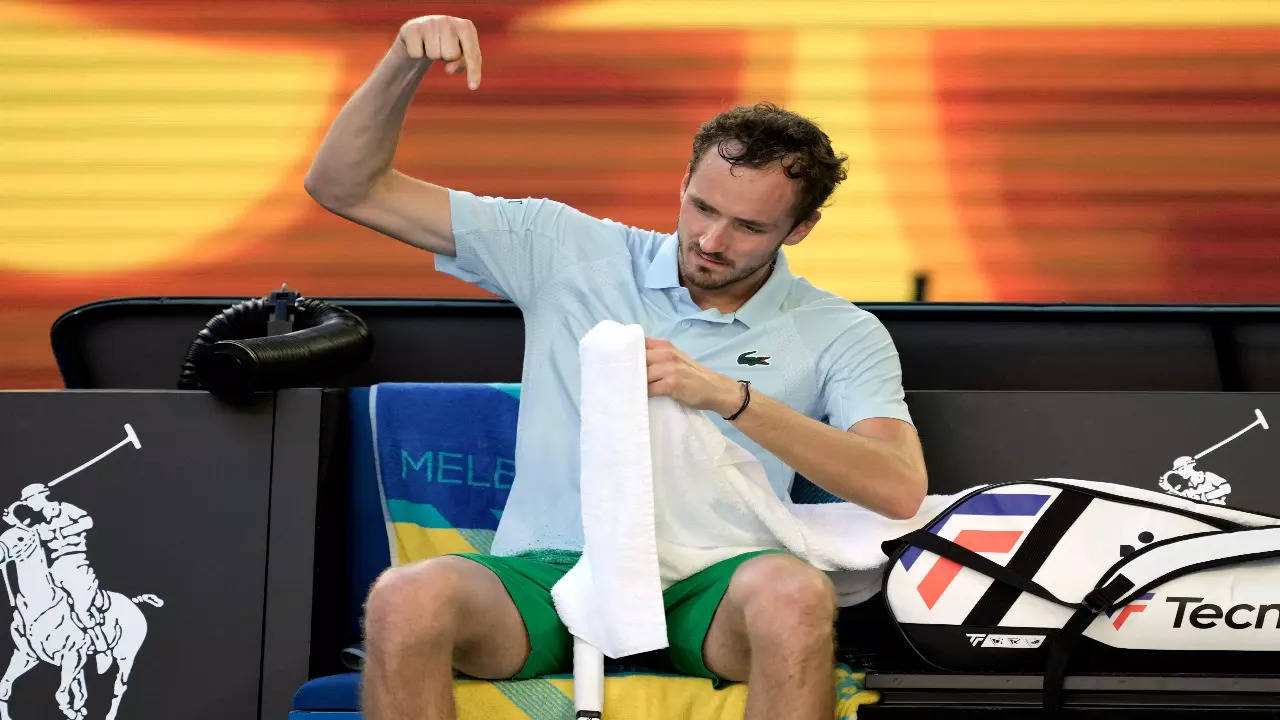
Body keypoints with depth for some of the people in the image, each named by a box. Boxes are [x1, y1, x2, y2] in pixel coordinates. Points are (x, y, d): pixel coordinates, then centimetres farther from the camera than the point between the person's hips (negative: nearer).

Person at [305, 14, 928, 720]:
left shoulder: (840, 335, 9)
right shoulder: (568, 250, 10)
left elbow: (900, 489, -10)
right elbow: (344, 186, 10)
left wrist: (728, 395, -17)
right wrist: (406, 61, -9)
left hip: (701, 588, 0)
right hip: (547, 572, 1)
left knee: (794, 595, -38)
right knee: (406, 600, -34)